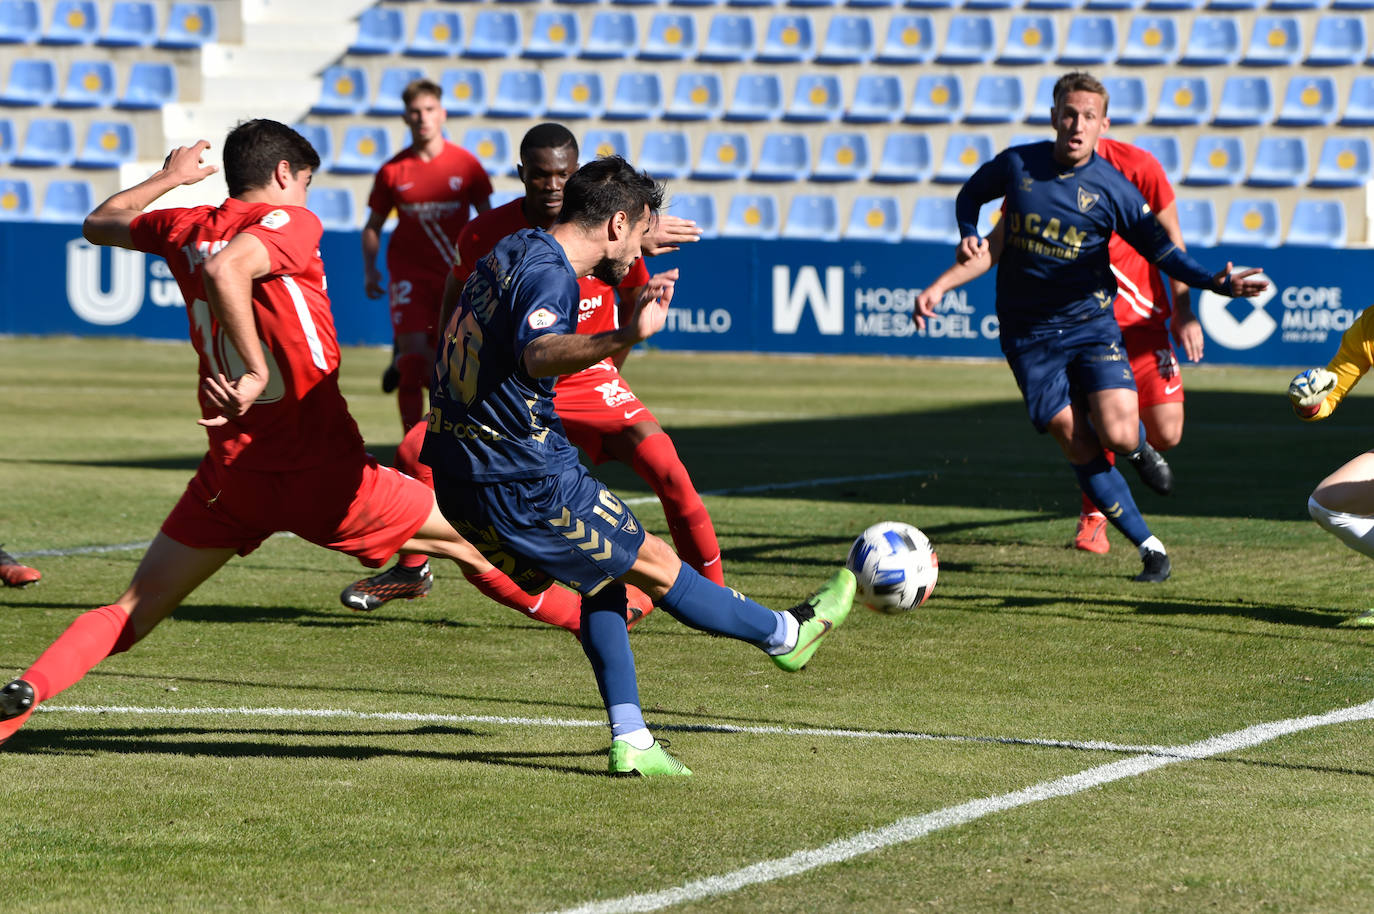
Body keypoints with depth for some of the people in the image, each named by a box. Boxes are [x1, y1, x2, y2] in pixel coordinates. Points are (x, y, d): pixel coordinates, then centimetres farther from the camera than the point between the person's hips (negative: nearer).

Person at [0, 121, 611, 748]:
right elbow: (227, 268, -31)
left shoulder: (186, 229, 8)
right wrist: (256, 371, -26)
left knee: (131, 614, 6)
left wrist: (167, 178, 40)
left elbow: (98, 225, 27)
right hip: (324, 474, -5)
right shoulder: (290, 223, -9)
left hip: (230, 478, 5)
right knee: (475, 542, 12)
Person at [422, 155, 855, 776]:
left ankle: (631, 741, 14)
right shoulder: (548, 274, -20)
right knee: (656, 567, 8)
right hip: (524, 484, -10)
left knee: (602, 575, 20)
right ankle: (788, 634, 24)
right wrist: (624, 338, -60)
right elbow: (539, 355, -42)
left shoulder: (513, 251, 11)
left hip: (460, 474, 10)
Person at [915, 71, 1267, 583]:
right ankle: (1150, 550, 6)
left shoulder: (1113, 189, -7)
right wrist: (969, 238, -2)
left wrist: (1216, 284, -17)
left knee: (1117, 435, -21)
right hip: (1029, 336, 1)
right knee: (1080, 449, -5)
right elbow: (971, 195, 18)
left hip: (1091, 324, -1)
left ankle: (1139, 447, 18)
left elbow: (1162, 250, -2)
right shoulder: (1017, 165, -2)